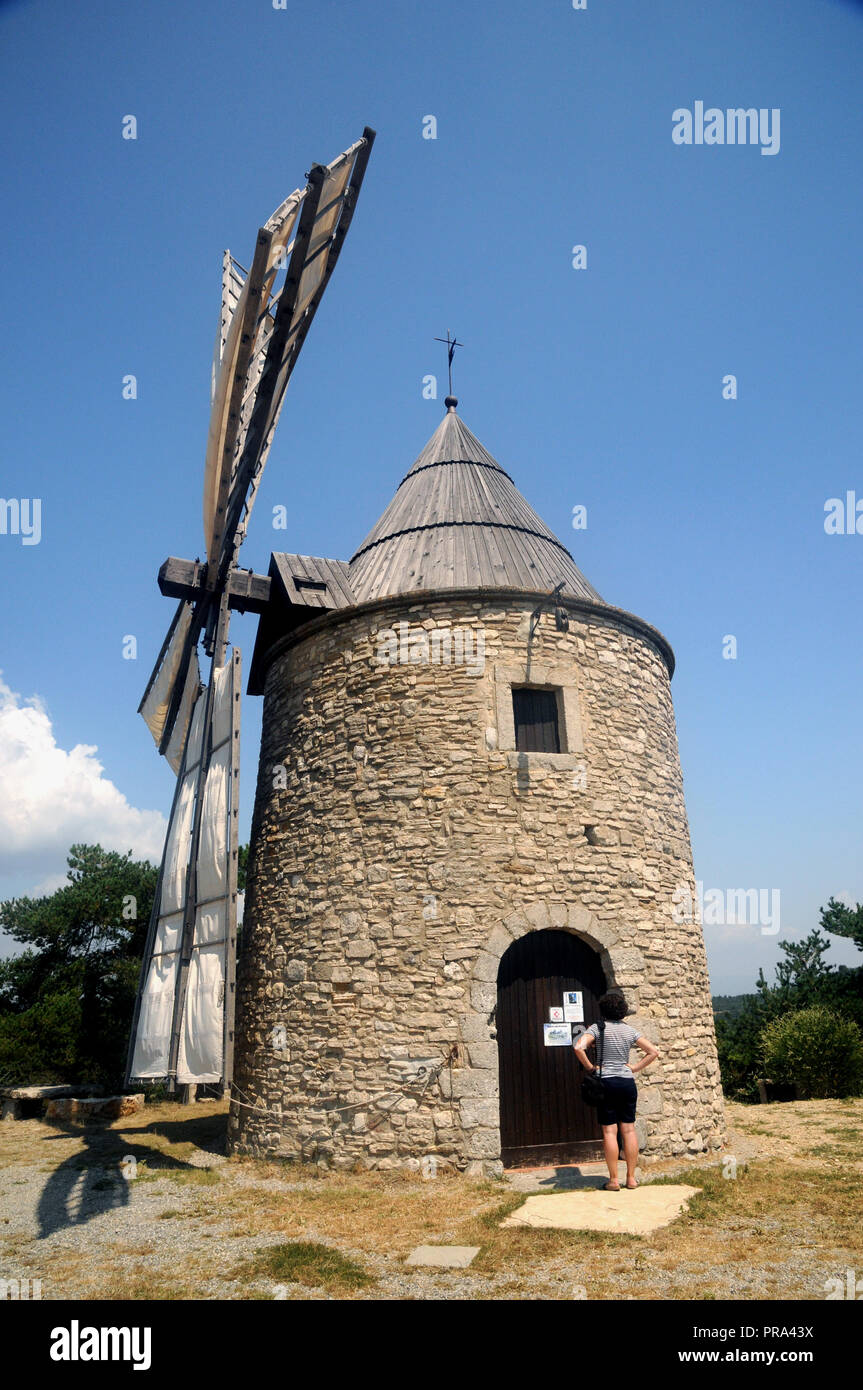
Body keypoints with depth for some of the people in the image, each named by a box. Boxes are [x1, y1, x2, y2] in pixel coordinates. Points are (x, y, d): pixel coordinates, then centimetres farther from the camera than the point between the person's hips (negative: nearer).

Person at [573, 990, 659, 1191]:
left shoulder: (597, 1028, -7)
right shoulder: (629, 1030, 5)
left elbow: (578, 1047, -21)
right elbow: (653, 1052, 7)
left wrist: (589, 1066, -7)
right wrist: (635, 1067, 8)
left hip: (606, 1082, -4)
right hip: (628, 1082, 4)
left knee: (609, 1131, 1)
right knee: (629, 1129, 10)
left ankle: (613, 1180, 5)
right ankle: (631, 1178, 14)